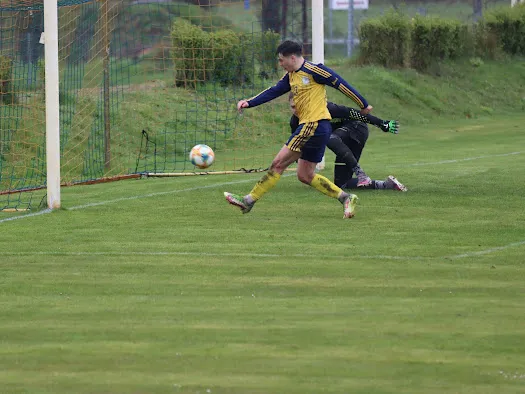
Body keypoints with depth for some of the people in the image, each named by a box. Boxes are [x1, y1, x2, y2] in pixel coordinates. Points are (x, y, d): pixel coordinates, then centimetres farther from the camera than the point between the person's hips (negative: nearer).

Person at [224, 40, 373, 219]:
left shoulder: (313, 70, -10)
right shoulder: (291, 76, 16)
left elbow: (340, 84, -6)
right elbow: (273, 91, 12)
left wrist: (363, 105, 0)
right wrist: (249, 103, -1)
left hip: (315, 124, -10)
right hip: (307, 126, 10)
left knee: (278, 163, -8)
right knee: (305, 176, 11)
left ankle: (249, 200, -6)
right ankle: (345, 198, 11)